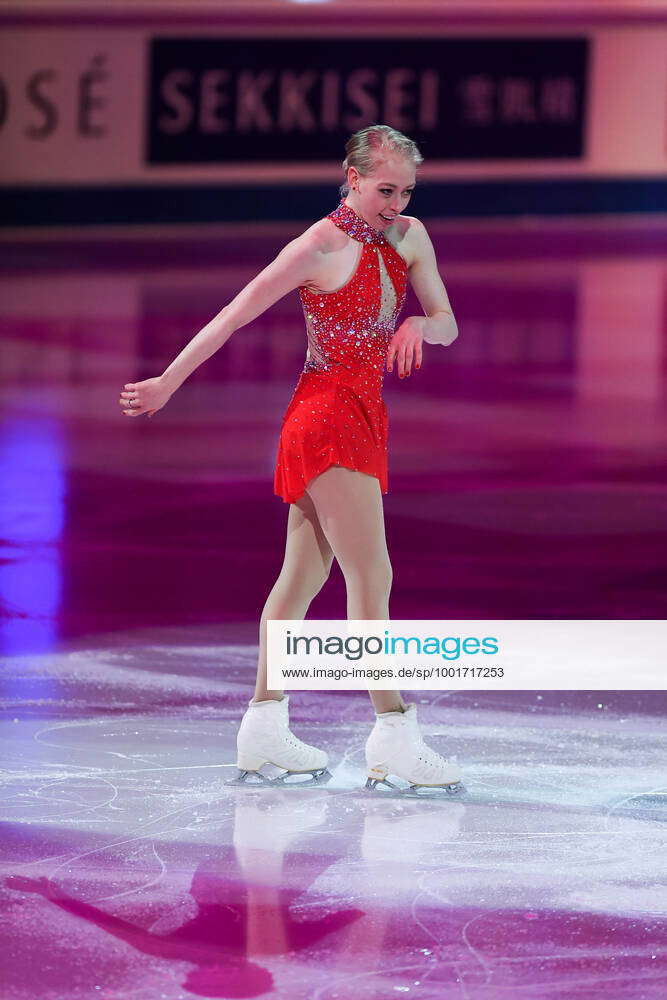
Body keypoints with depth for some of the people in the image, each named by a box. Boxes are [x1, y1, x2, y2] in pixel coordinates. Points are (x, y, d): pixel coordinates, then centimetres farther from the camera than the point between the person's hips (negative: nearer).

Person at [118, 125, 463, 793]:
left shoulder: (409, 237, 9)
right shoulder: (320, 247, -12)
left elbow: (448, 325, 12)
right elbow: (235, 314, -8)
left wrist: (420, 325, -12)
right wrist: (169, 382, -5)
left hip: (361, 417, 8)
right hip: (327, 415, -8)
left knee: (302, 576, 12)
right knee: (372, 577, -12)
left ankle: (264, 730, 17)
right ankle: (394, 737, -13)